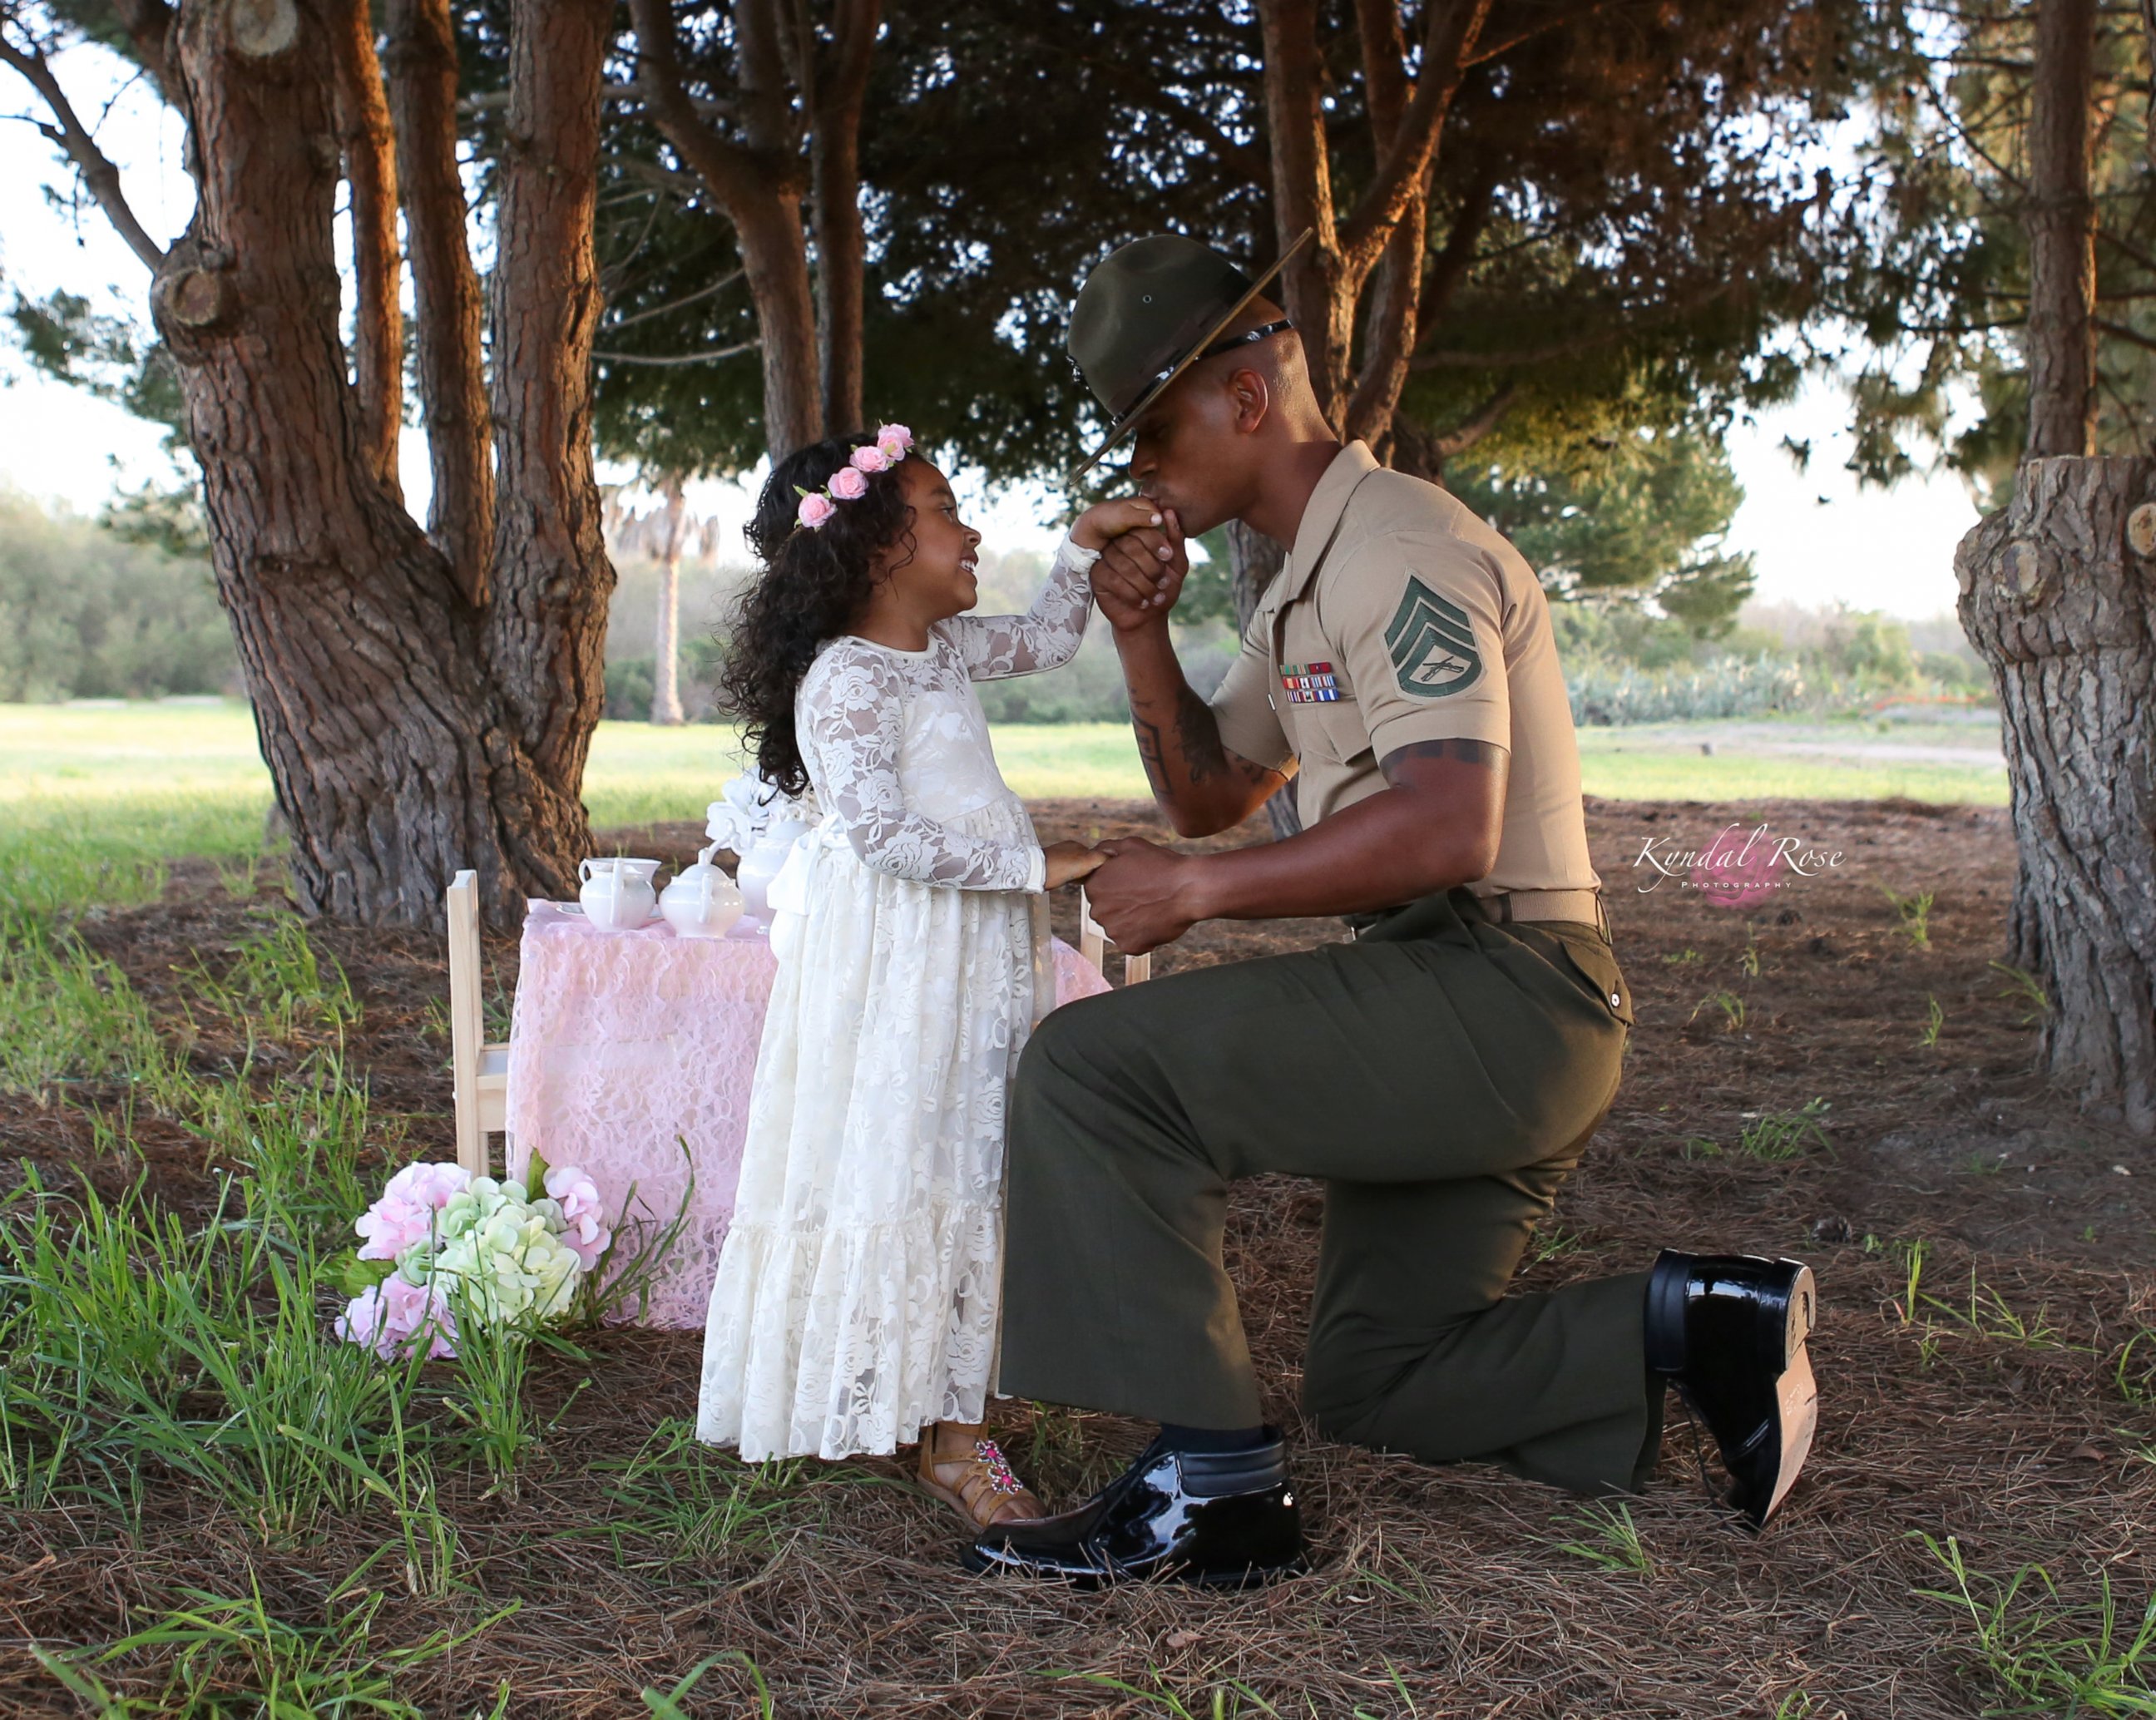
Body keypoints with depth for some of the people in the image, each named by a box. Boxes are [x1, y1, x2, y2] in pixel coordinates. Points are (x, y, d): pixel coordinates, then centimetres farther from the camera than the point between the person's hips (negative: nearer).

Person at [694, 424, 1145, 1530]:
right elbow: (883, 833, -24)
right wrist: (1033, 866, -22)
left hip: (968, 958, 10)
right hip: (887, 964, -9)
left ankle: (950, 1424, 18)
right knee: (886, 1171, -3)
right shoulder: (847, 680, -15)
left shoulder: (943, 651, 13)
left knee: (963, 1178, 10)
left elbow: (1043, 640, 32)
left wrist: (1084, 545, 19)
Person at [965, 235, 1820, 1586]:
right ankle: (1701, 1326, 13)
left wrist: (1194, 889, -19)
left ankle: (1216, 1482, -16)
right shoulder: (1313, 582, 20)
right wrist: (1145, 640, 8)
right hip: (1468, 1020, 11)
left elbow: (1447, 829, -26)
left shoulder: (1397, 546, -13)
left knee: (1091, 1065, -18)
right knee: (1375, 1382, 18)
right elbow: (1210, 792, 25)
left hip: (1502, 999, -11)